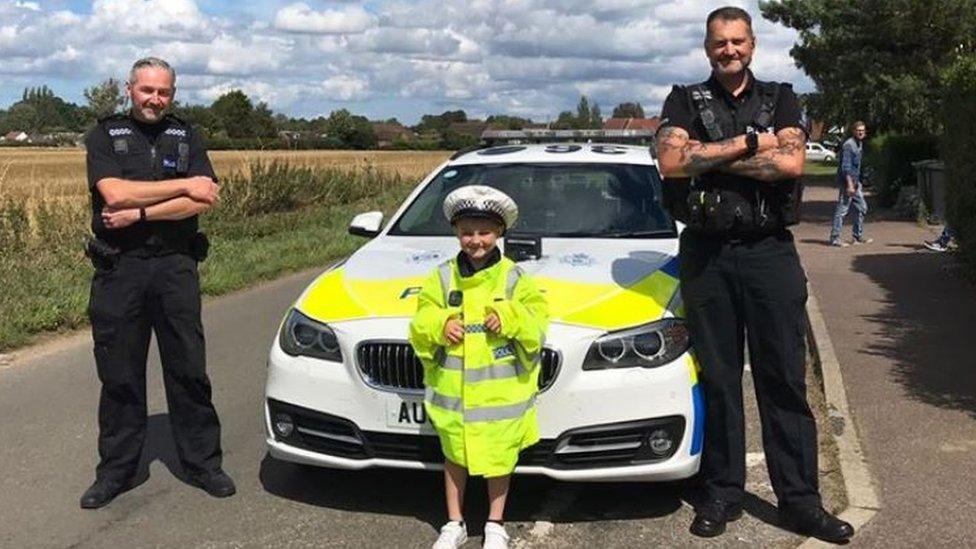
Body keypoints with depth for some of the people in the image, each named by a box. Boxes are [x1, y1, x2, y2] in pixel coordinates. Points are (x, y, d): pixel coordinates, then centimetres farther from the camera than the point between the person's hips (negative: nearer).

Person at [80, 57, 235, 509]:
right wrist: (184, 185, -9)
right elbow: (115, 193, -12)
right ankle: (116, 470, 19)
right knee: (119, 375, 7)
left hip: (176, 267, 1)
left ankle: (202, 462, 15)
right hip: (118, 269, -1)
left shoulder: (186, 137, 10)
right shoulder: (105, 135, 6)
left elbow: (204, 201, -4)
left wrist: (139, 213, -12)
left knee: (188, 370, 4)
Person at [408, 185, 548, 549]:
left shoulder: (514, 279, -4)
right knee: (454, 455, 14)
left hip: (502, 391, -2)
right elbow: (420, 326, 3)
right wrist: (438, 327, -17)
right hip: (452, 388, 2)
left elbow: (536, 326, -5)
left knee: (499, 457, 11)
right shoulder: (442, 278, 1)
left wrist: (509, 319, -22)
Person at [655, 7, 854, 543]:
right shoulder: (685, 101, 10)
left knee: (785, 379, 1)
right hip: (706, 253, 0)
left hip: (769, 252, 0)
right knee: (717, 378, 6)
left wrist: (709, 157, -9)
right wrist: (748, 145, -9)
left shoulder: (780, 99, 11)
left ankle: (799, 499, 9)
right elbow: (670, 161, -10)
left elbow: (791, 163, -8)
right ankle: (722, 493, 17)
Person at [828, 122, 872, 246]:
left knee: (862, 207, 12)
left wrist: (857, 184, 21)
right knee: (842, 210, -7)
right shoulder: (848, 145, -15)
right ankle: (834, 238, -2)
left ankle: (858, 236, 19)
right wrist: (850, 184, -24)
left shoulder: (859, 144, 15)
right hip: (847, 182, -10)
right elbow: (846, 167, -20)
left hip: (855, 182, 10)